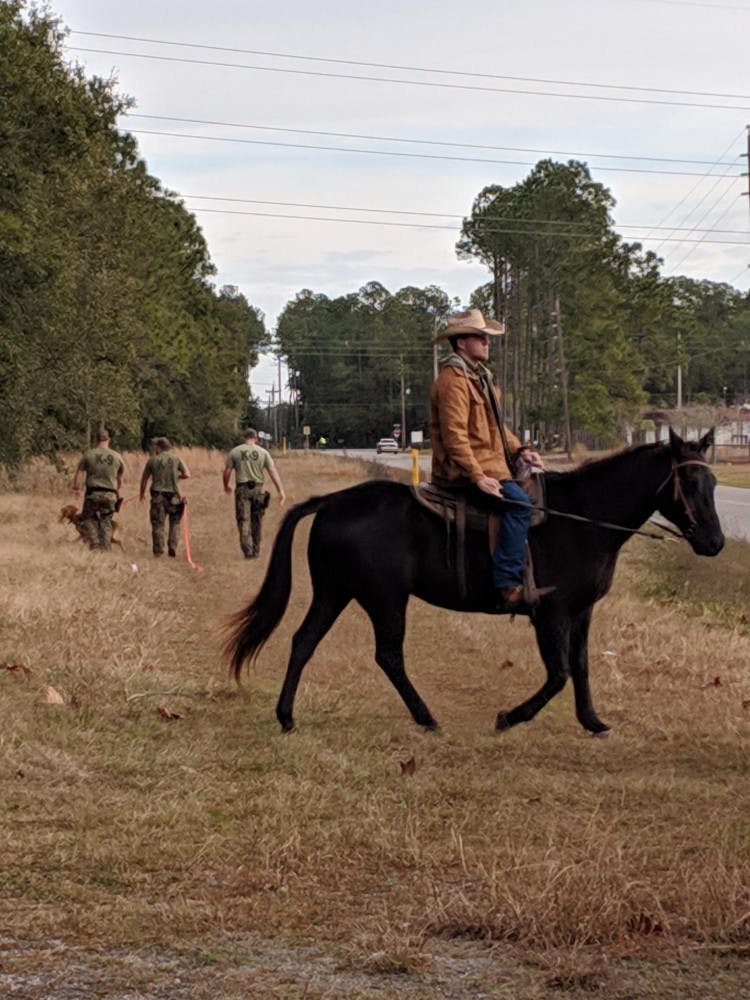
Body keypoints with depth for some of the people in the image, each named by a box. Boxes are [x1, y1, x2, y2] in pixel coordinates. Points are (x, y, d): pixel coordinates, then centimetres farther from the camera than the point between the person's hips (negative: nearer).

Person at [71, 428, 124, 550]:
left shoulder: (88, 454, -3)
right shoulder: (117, 456, 4)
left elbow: (79, 473, -3)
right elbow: (120, 477, 17)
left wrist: (76, 488, 10)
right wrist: (117, 490, 33)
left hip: (93, 494, -2)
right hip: (110, 494, 2)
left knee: (88, 519, 9)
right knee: (106, 522, 9)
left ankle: (94, 543, -5)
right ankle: (105, 547, 4)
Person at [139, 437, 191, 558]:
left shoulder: (153, 460, 2)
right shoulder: (176, 459, 3)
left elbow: (144, 479, 9)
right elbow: (187, 475, 3)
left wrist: (142, 494, 24)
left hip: (157, 495, 0)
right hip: (173, 494, 0)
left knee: (157, 523, 4)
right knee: (175, 523, 13)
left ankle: (158, 550, 1)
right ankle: (172, 547, -1)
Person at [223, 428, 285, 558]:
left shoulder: (235, 452, 2)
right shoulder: (262, 452, 3)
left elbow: (227, 472, 2)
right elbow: (273, 471, -3)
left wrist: (226, 486, 21)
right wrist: (280, 490, -3)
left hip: (242, 489, -1)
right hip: (258, 489, 1)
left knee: (243, 521, -1)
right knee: (256, 521, 13)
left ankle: (247, 550, -14)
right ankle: (256, 550, 20)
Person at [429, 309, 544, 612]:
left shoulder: (478, 376, 20)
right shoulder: (453, 380, -14)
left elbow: (495, 426, 26)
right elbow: (454, 435, -22)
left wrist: (520, 449, 11)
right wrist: (477, 477, -27)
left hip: (488, 465, 11)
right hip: (462, 470, -11)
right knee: (519, 502, -28)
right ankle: (507, 585, -32)